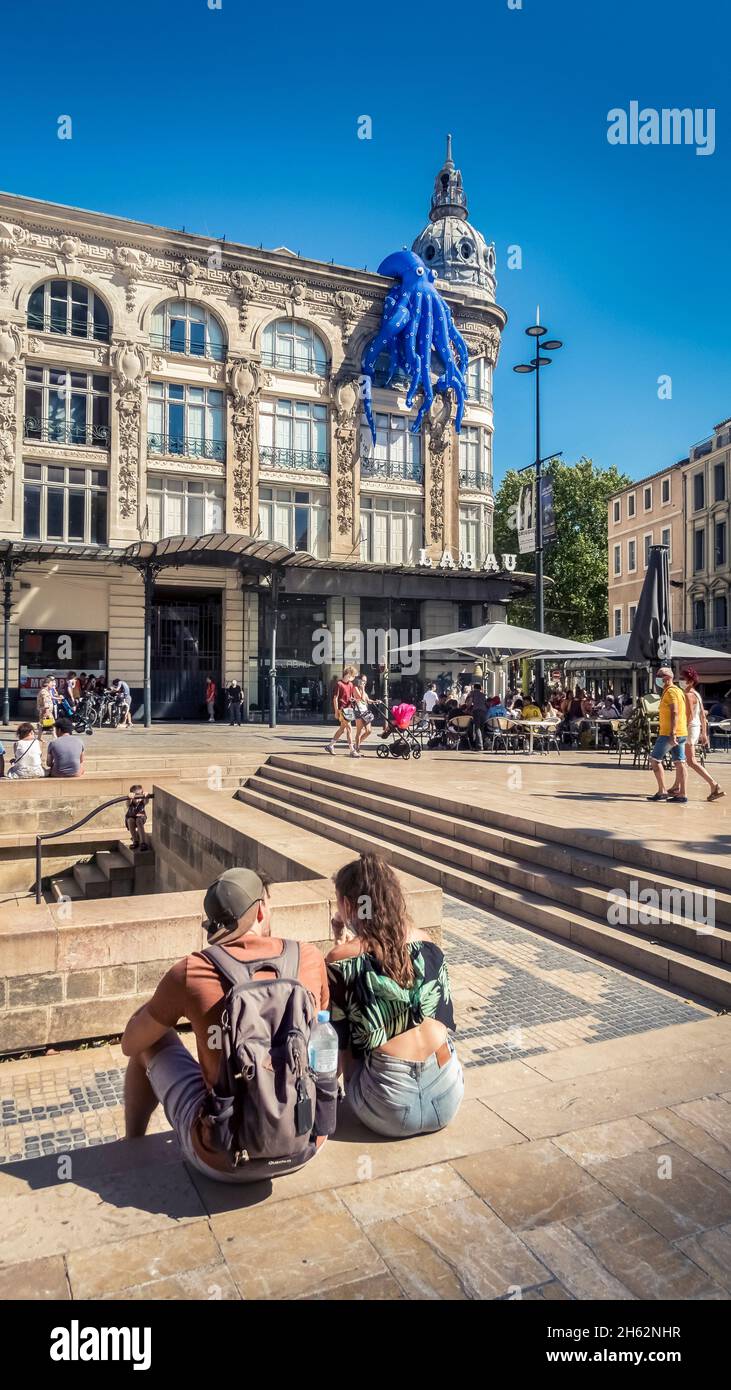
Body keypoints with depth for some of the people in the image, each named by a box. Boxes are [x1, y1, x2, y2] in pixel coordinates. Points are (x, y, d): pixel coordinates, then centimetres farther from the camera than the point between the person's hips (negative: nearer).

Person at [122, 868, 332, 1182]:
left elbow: (130, 1044, 5)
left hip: (227, 1164, -2)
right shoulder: (310, 956, -6)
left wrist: (163, 1007, 21)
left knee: (153, 1042, 16)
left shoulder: (190, 973, -13)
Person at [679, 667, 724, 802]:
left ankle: (714, 785, -16)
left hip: (690, 728, -10)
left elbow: (690, 715, -22)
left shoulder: (688, 695, -14)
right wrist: (704, 734, 17)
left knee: (692, 762, -10)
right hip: (697, 728, 10)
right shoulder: (696, 695, 15)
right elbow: (703, 716, 15)